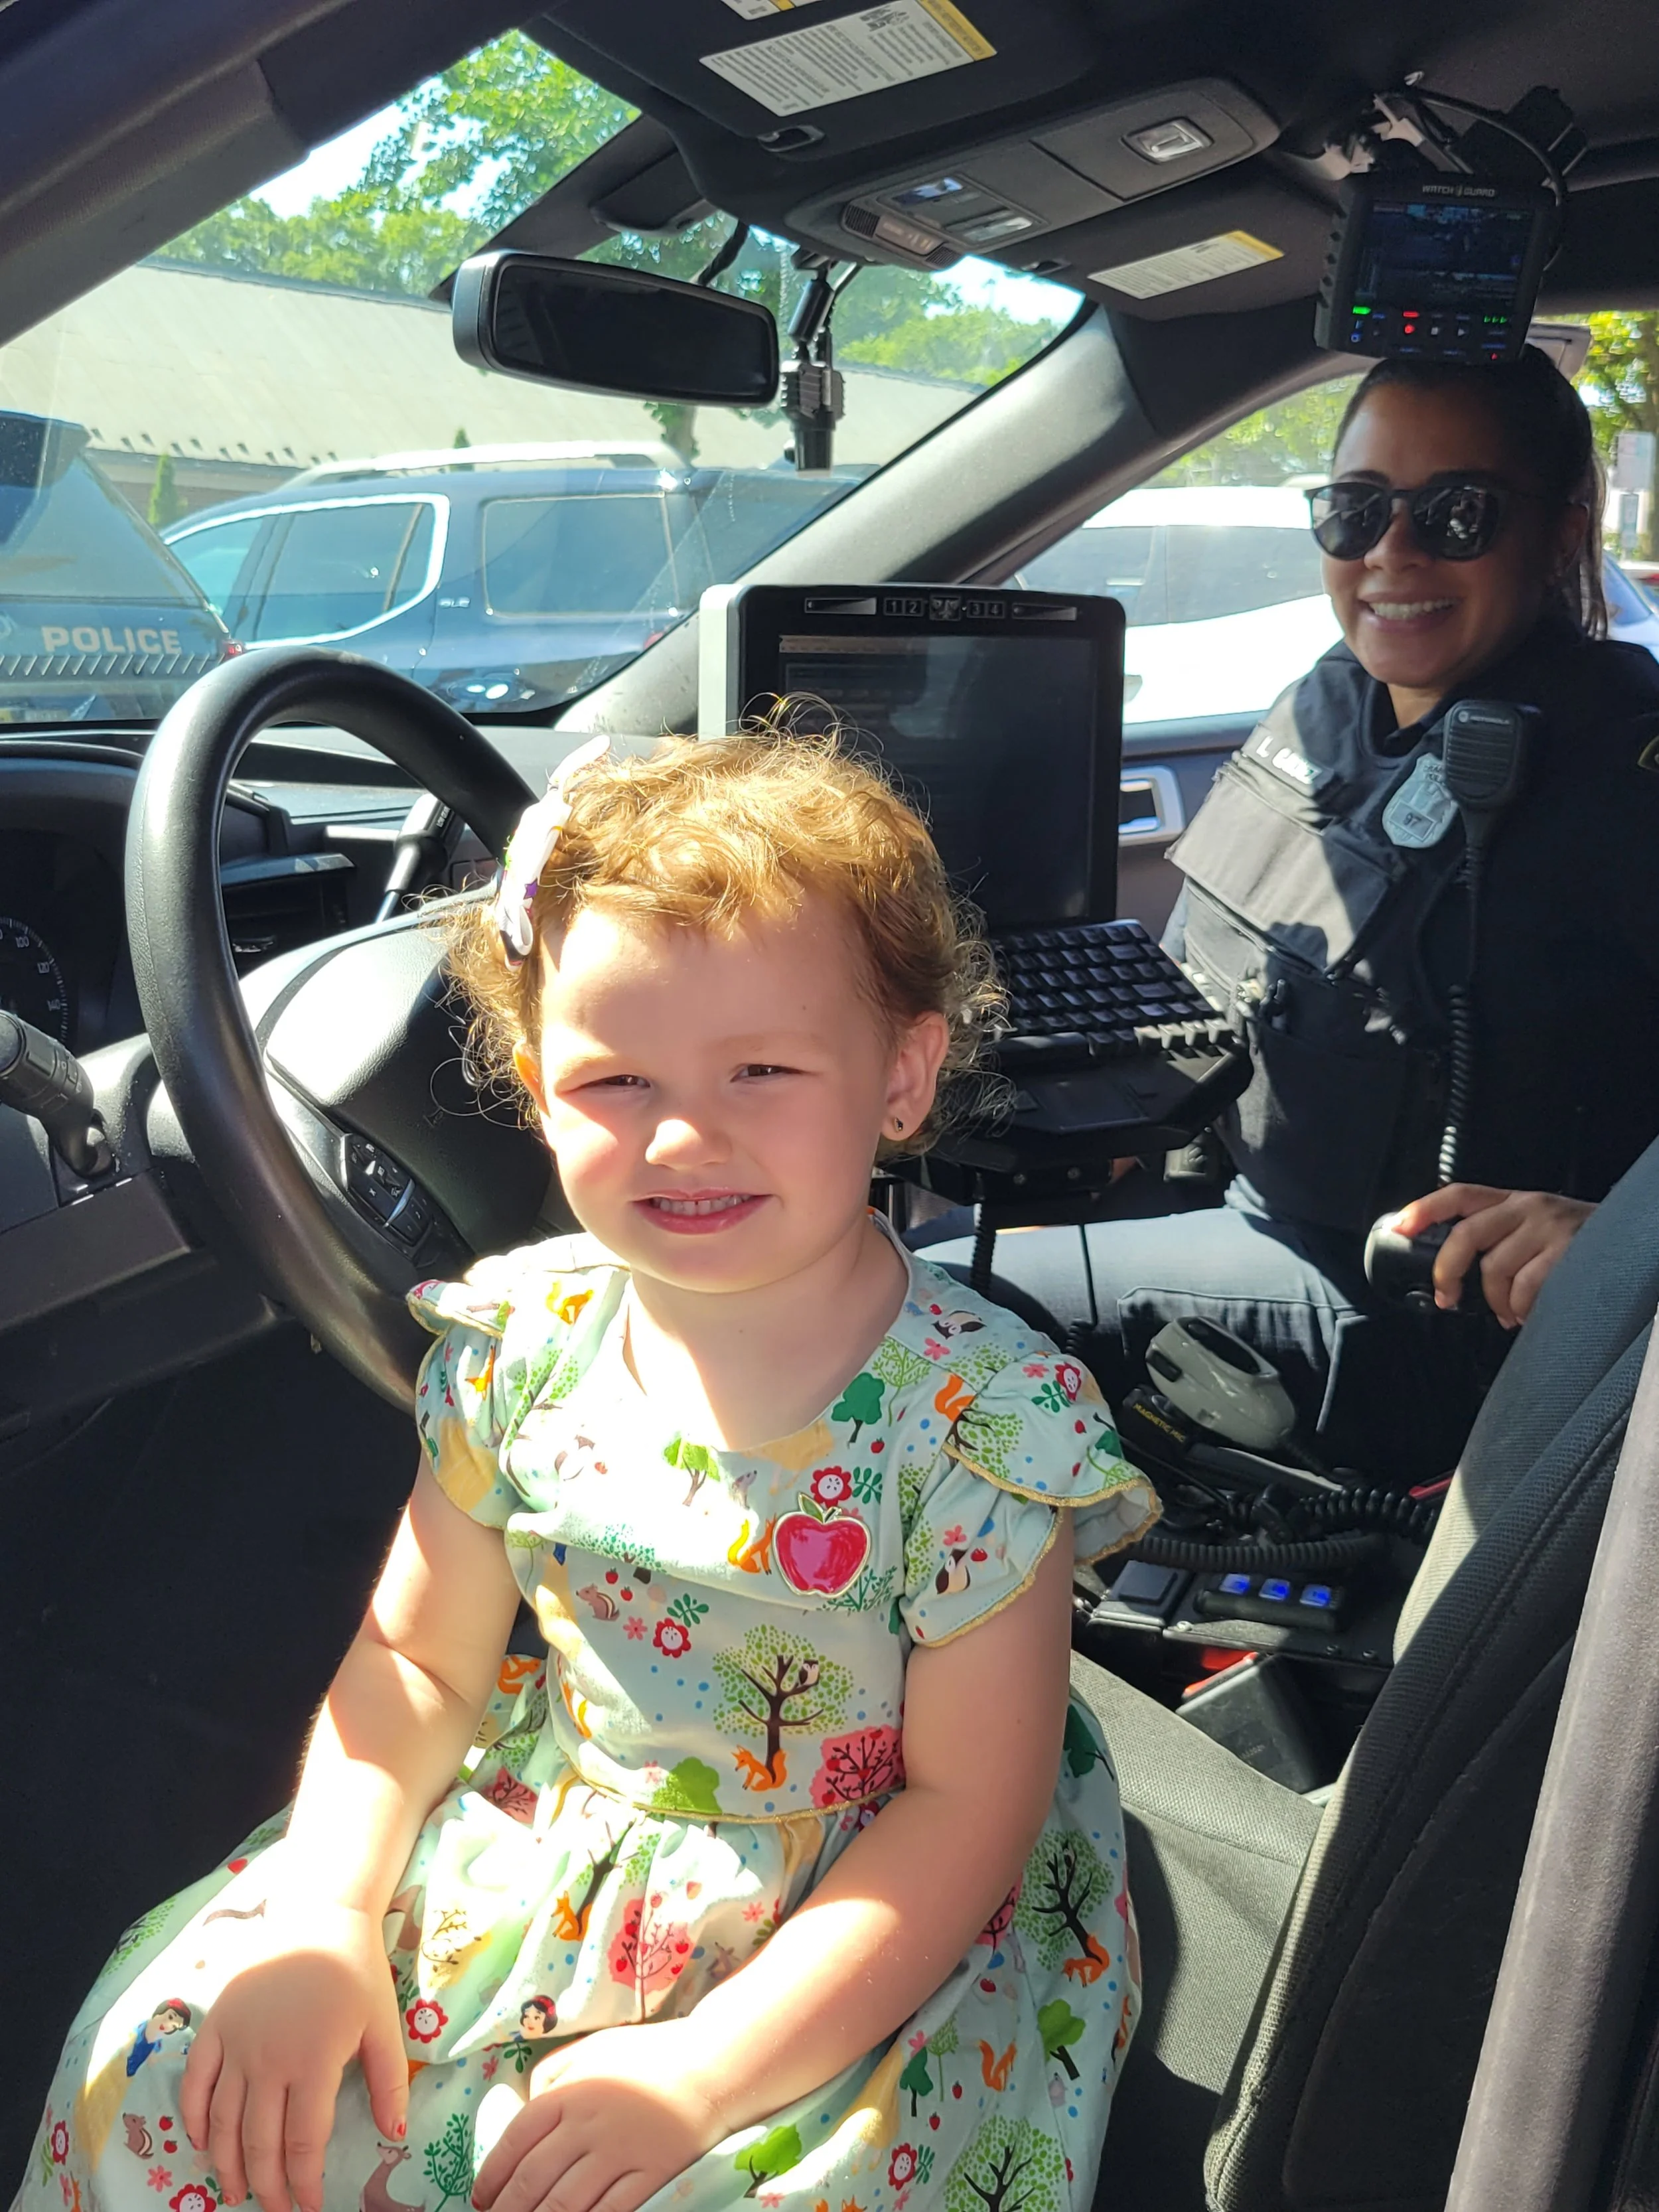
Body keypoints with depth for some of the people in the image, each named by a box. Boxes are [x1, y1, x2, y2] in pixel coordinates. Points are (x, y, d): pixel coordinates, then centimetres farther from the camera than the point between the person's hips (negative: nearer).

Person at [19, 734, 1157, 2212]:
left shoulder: (982, 1420, -21)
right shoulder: (523, 1343, -8)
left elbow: (970, 1806, -17)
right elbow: (416, 1662, 3)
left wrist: (706, 2068, -23)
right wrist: (319, 1916, -11)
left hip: (845, 1942, -3)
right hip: (524, 1857, 4)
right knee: (153, 2084, -6)